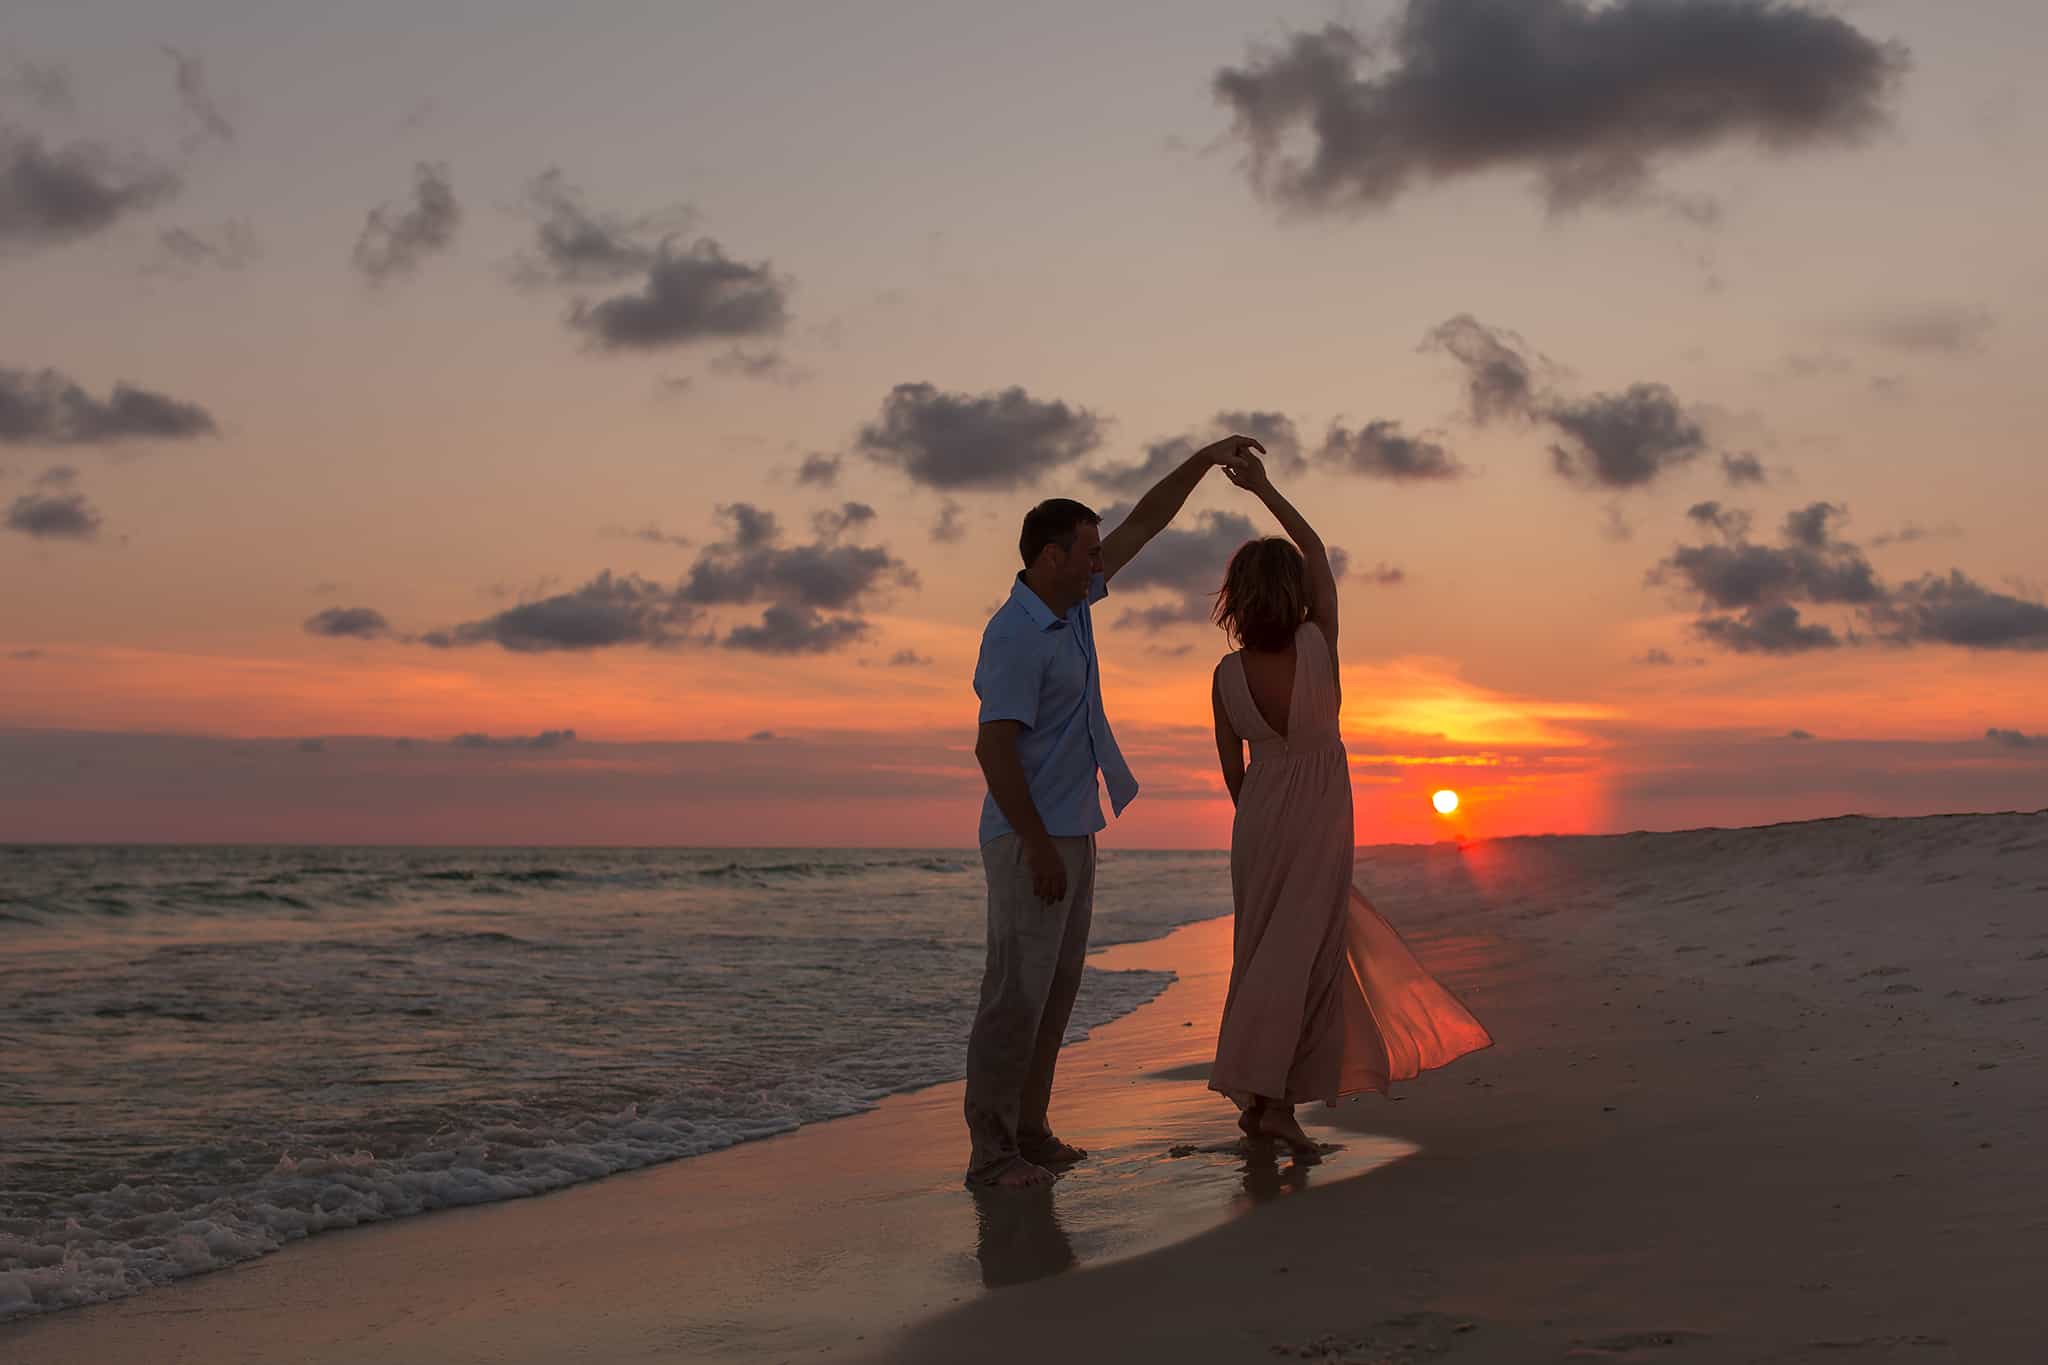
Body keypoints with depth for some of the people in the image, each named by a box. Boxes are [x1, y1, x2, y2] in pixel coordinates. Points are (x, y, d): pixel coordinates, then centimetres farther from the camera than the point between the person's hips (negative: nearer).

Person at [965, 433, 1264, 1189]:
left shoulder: (1070, 602, 9)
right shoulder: (1016, 634, -18)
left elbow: (1143, 524, 17)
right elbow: (993, 749, -22)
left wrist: (1203, 460, 11)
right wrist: (1040, 849, -23)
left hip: (1072, 835, 10)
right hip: (1031, 841, -10)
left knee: (1054, 990, 12)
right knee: (1017, 995, -7)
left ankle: (1028, 1129, 19)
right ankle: (991, 1152, -3)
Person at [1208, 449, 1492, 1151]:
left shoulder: (1227, 675, -11)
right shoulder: (1317, 647, -18)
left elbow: (1231, 768, 2)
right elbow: (1319, 553, -3)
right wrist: (1264, 489, 2)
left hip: (1260, 817, 3)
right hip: (1320, 816, -3)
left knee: (1261, 951, 13)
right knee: (1301, 953, -1)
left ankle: (1262, 1093, 18)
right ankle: (1270, 1094, -8)